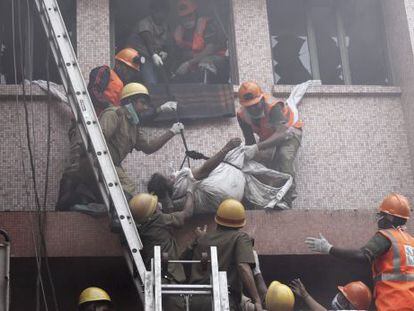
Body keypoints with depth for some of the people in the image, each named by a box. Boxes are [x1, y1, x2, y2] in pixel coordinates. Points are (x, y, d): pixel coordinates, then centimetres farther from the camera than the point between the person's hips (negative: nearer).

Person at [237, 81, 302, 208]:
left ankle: (287, 200, -30)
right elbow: (250, 141, -12)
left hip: (289, 130, -7)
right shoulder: (242, 115, -21)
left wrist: (257, 148, -63)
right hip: (268, 135, 7)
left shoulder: (272, 106, -40)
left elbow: (281, 134, -52)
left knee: (284, 156, -31)